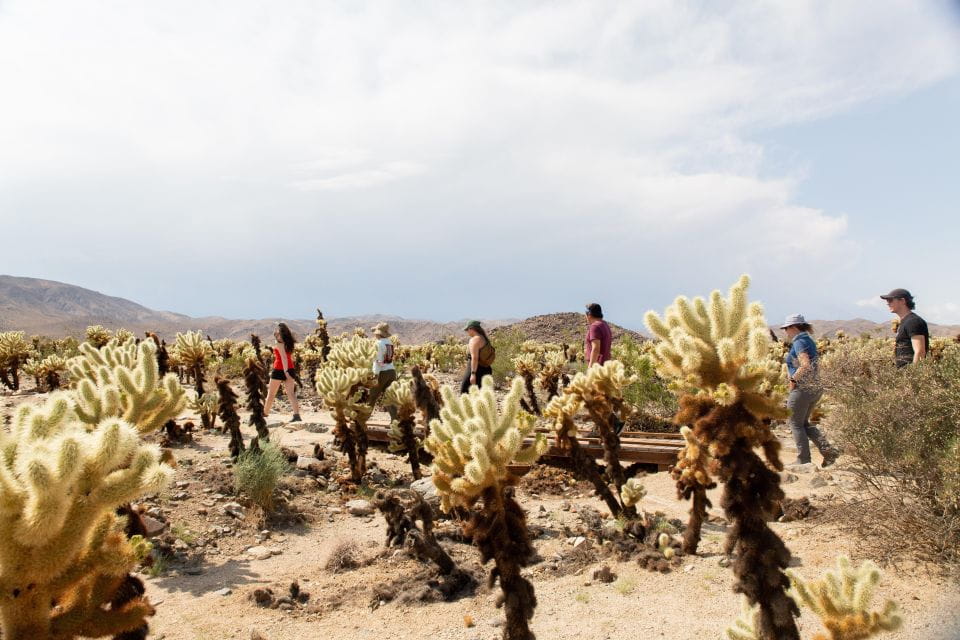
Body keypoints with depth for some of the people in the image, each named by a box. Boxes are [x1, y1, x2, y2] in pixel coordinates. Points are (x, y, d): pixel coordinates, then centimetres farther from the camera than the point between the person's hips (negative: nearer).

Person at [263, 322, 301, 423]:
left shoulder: (279, 343, -11)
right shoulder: (289, 342, 8)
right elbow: (290, 357, 11)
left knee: (271, 394, 12)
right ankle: (297, 415, -15)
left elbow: (283, 357, -21)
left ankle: (265, 413, 27)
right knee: (291, 393, -2)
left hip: (279, 370, -6)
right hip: (290, 369, 6)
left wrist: (285, 372, -27)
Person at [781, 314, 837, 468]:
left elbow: (806, 365, -28)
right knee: (804, 423, 18)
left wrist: (793, 380, -17)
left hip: (803, 388, -10)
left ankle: (803, 459, 6)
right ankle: (827, 450, 7)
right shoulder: (809, 341, 15)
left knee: (795, 423, 3)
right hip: (815, 388, 10)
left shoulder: (799, 342, -15)